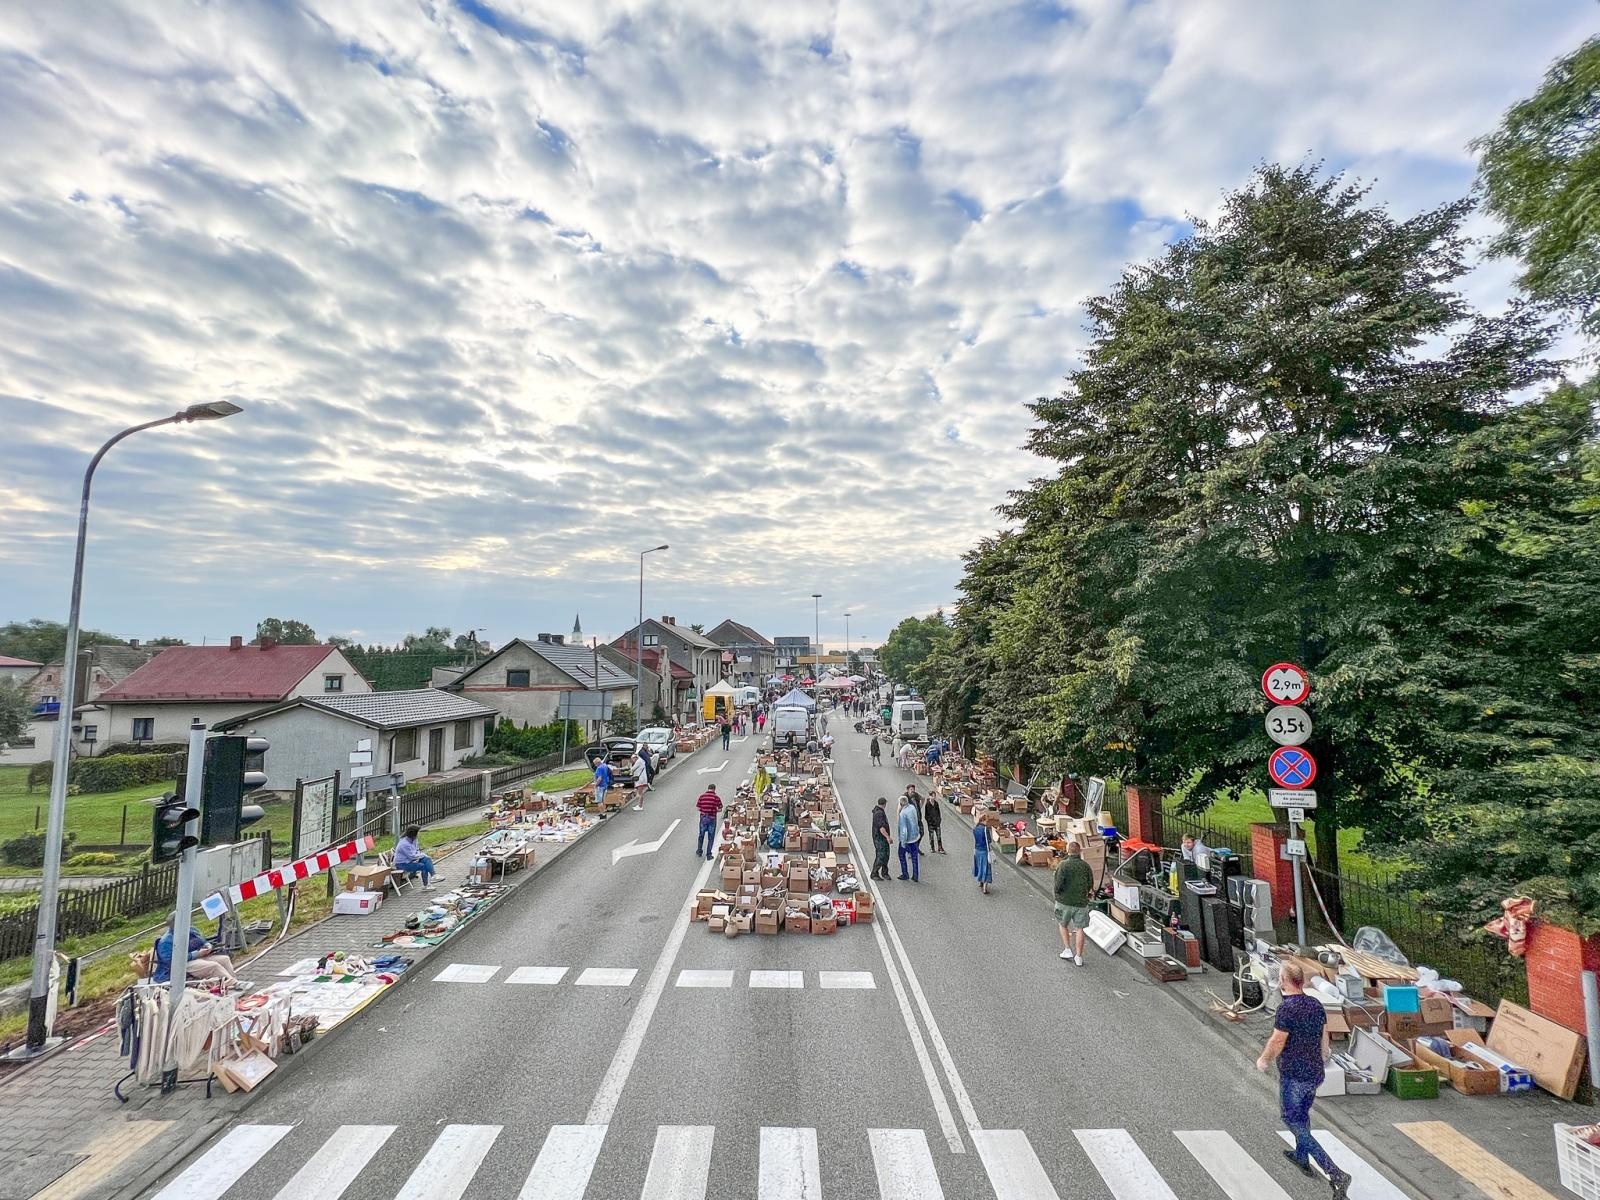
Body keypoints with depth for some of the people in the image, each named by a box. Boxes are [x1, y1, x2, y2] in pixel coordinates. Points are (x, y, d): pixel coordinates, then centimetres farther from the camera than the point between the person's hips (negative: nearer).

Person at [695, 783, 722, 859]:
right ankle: (708, 854, 11)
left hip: (703, 817, 2)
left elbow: (698, 808, -1)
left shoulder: (702, 796, -2)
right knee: (711, 837, 8)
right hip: (712, 818, -2)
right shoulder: (716, 797, -7)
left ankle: (699, 851, 31)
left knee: (701, 835, 21)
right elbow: (720, 809, -7)